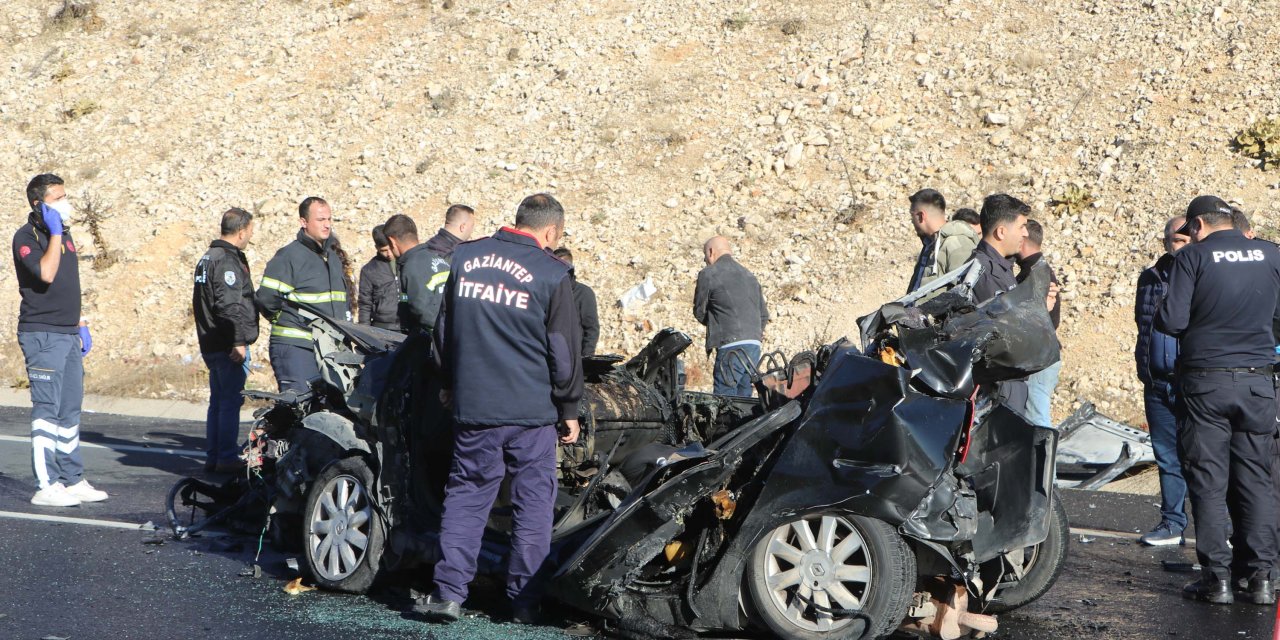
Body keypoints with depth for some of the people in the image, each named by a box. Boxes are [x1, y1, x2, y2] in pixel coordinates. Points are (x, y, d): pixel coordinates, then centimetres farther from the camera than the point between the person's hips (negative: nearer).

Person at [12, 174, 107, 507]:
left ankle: (72, 480, 17)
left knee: (70, 411, 11)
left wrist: (80, 323, 19)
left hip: (68, 335, 8)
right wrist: (55, 233, -20)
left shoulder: (64, 235, 16)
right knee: (47, 411, -6)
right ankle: (46, 486, -2)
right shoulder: (26, 237, -10)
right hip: (42, 335, -8)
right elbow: (46, 273, -27)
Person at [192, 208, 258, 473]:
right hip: (229, 345, -10)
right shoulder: (227, 261, -15)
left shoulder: (207, 258, 17)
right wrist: (238, 341, -23)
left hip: (211, 343, 10)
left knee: (218, 401, 14)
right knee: (231, 401, -6)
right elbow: (229, 305, -24)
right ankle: (227, 458, -4)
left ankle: (212, 456, 18)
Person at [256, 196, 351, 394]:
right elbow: (266, 299, -12)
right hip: (296, 348, -7)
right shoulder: (289, 255, -7)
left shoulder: (333, 257, 19)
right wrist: (285, 322, 1)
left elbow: (344, 299, 31)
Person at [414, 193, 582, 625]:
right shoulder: (551, 273, -7)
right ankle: (524, 602, 10)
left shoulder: (465, 257, 6)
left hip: (472, 407, 3)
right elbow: (565, 348, -4)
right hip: (532, 410, -3)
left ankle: (448, 592, 6)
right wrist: (569, 409, 6)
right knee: (532, 503, 7)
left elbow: (444, 327, 15)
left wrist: (449, 382, 27)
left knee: (465, 496, 11)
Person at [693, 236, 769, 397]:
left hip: (731, 346, -7)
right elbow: (764, 315, 23)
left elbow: (700, 312, 7)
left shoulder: (708, 274, 0)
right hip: (754, 346, 7)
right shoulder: (749, 275, 21)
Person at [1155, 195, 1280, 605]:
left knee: (1208, 482, 3)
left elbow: (1171, 320, -13)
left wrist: (1160, 313, 9)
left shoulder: (1193, 257, -7)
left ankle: (1217, 578, 3)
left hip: (1206, 380, -3)